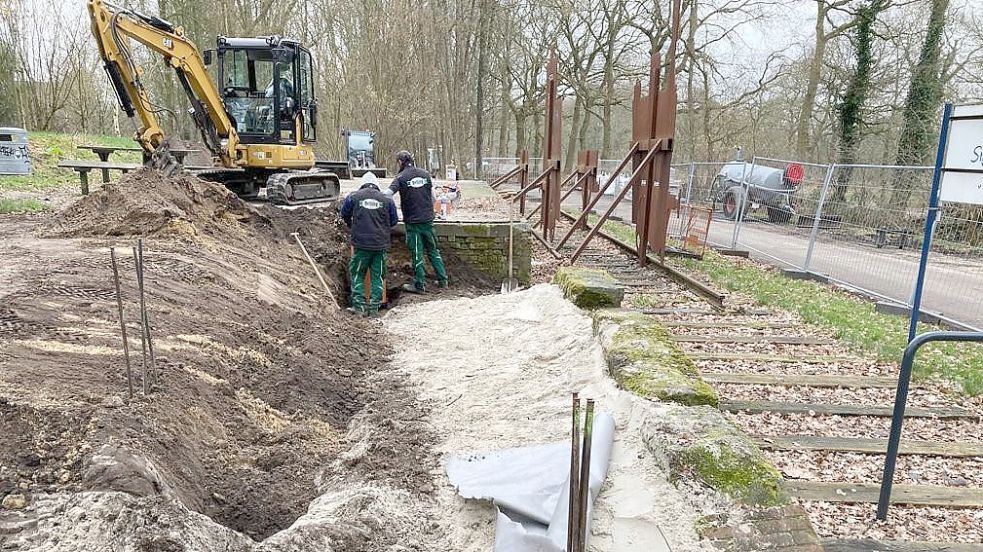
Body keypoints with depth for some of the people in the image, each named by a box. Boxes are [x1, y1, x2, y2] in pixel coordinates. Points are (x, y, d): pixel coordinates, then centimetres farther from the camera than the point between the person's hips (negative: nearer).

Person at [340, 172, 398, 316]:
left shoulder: (353, 197, 2)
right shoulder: (387, 199, 4)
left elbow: (344, 214, 16)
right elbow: (394, 221, 12)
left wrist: (351, 225, 36)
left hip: (361, 244, -1)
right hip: (381, 244, 2)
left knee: (357, 274, 12)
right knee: (377, 276, 10)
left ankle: (359, 306, 7)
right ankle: (374, 308, 10)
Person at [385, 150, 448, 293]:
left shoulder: (401, 177, -9)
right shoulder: (425, 174, 5)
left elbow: (388, 194, -21)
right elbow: (432, 196, 10)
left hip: (412, 221, -4)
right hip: (428, 219, 4)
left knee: (417, 253, 4)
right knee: (433, 250, 15)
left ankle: (420, 285, 10)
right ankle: (442, 280, 18)